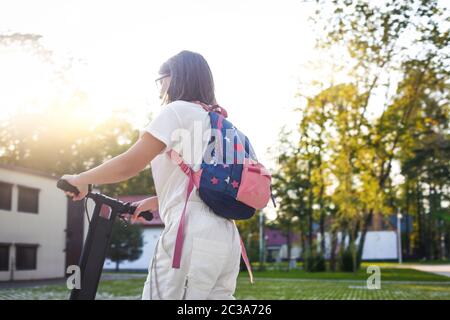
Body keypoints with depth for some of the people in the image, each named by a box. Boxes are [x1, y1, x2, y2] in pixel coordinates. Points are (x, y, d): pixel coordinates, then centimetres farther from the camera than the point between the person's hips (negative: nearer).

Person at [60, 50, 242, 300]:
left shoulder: (177, 111, 1)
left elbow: (129, 164, -3)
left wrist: (80, 180, 9)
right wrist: (156, 201, 31)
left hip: (192, 237, -8)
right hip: (226, 240, 9)